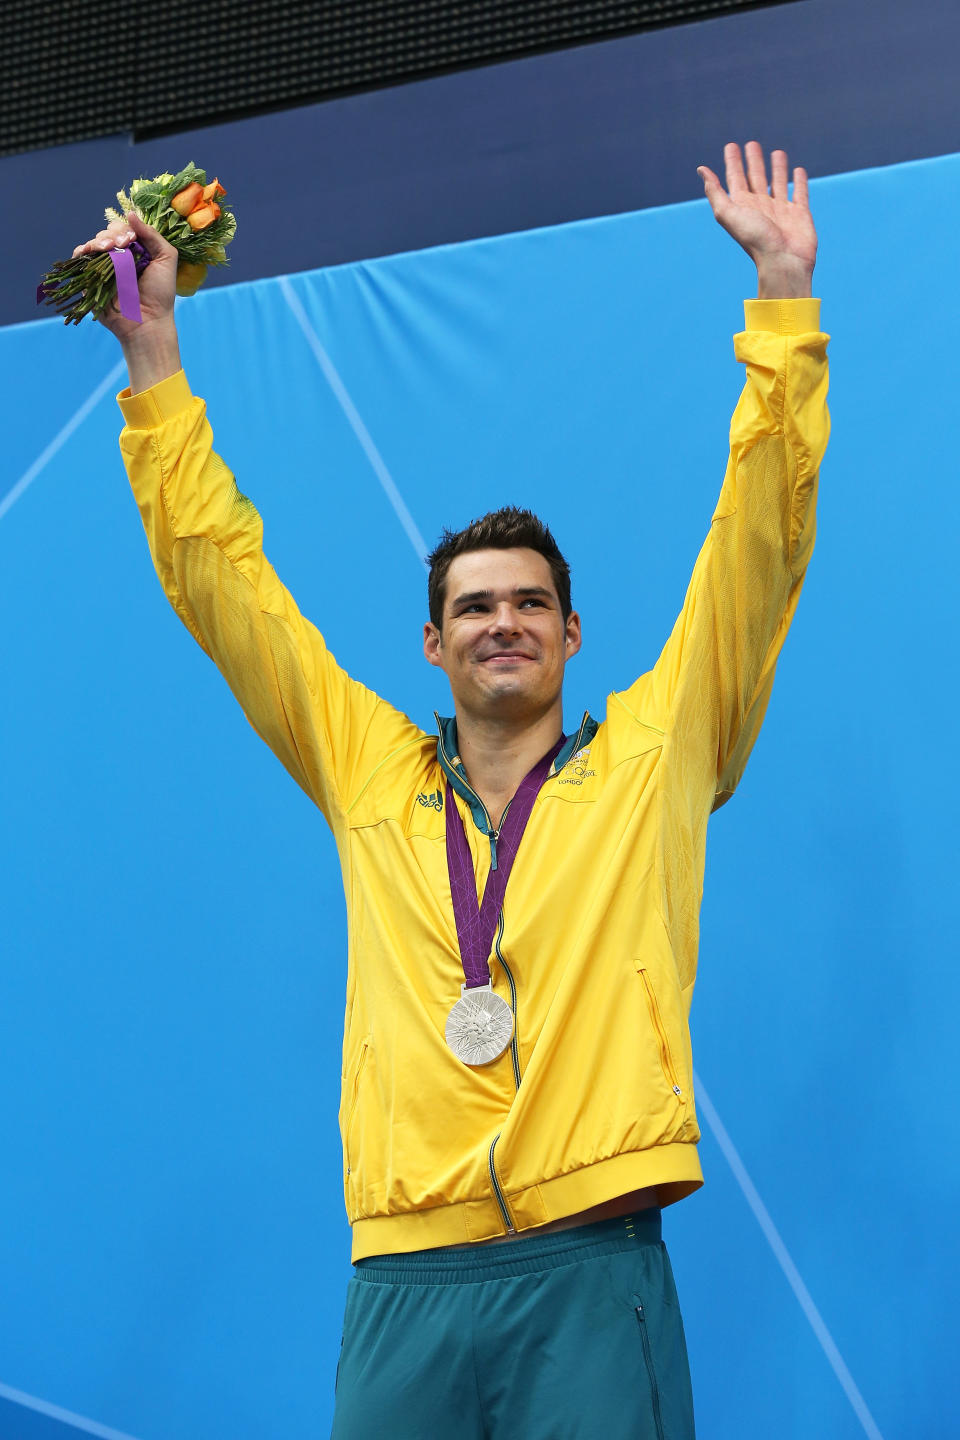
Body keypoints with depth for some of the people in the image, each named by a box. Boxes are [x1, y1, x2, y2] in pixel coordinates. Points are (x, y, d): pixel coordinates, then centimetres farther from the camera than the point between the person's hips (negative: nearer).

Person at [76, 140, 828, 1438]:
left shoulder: (650, 759, 9)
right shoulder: (369, 773, 13)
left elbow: (758, 549, 6)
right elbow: (220, 579, 15)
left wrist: (784, 293, 3)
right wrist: (153, 346, 14)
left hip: (592, 1269, -2)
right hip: (403, 1278, 2)